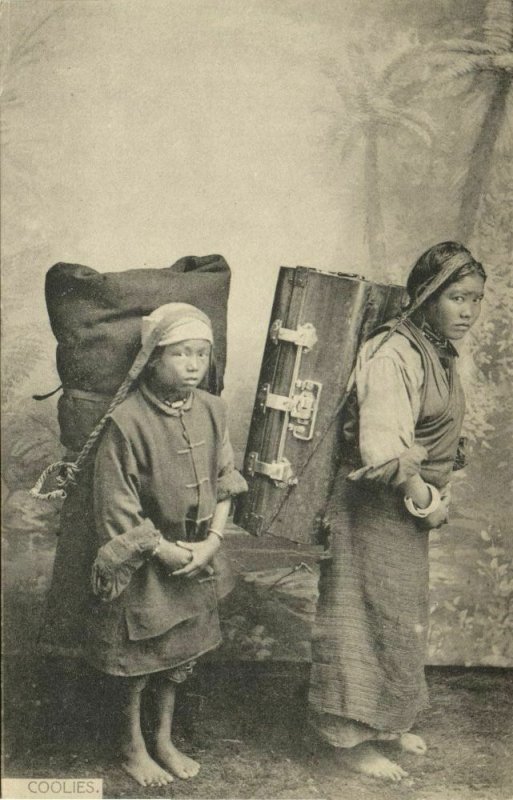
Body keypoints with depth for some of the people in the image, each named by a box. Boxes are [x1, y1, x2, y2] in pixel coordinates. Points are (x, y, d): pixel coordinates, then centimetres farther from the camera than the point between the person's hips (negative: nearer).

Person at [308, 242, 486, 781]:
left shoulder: (440, 352, 7)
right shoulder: (395, 354, -23)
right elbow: (383, 450, -30)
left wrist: (434, 496, 7)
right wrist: (425, 499, -17)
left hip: (410, 510, 10)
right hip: (375, 508, -9)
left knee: (403, 619, 20)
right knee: (367, 620, 3)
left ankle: (387, 721, 38)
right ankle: (352, 737, 20)